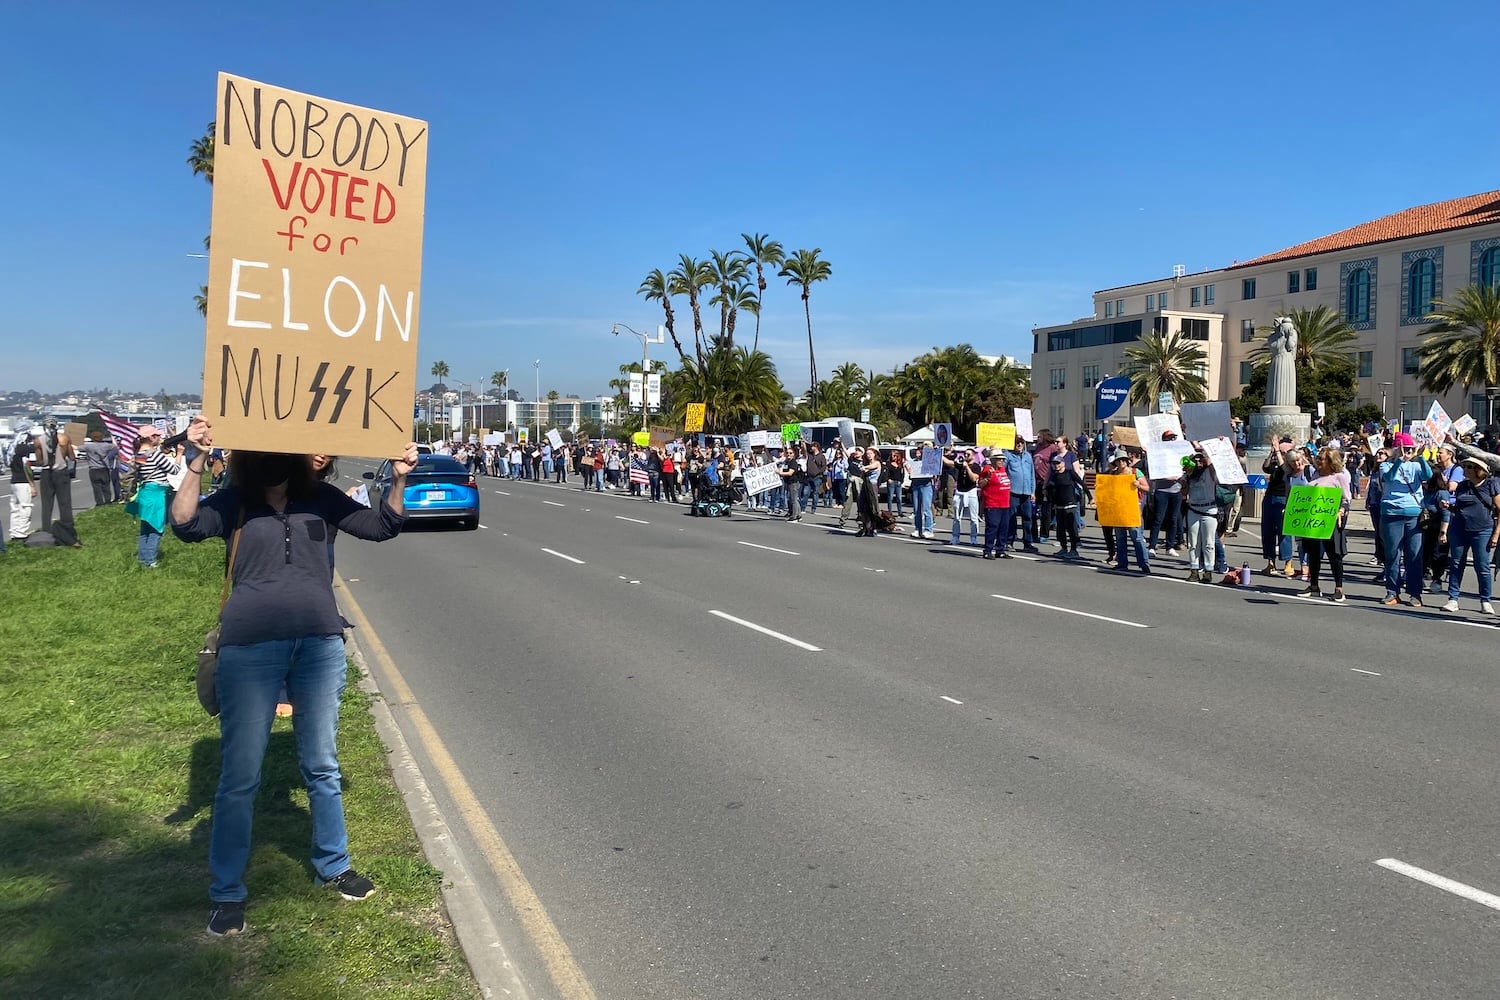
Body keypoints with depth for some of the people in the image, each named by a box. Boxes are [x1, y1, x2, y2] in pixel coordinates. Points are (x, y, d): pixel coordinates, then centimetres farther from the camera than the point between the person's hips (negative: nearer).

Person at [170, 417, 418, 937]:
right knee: (239, 776, 6)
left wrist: (398, 480, -12)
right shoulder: (233, 502, -1)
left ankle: (333, 865, 32)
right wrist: (195, 462, -28)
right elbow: (186, 525, -17)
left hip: (320, 645, 2)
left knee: (322, 766, 15)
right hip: (250, 648, -2)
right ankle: (227, 892, 21)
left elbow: (382, 526, 3)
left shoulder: (321, 497, 5)